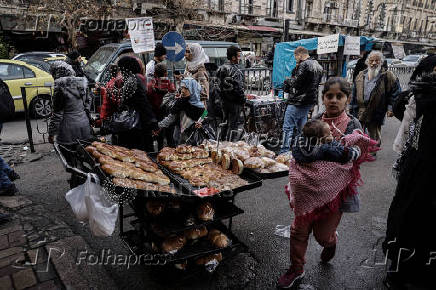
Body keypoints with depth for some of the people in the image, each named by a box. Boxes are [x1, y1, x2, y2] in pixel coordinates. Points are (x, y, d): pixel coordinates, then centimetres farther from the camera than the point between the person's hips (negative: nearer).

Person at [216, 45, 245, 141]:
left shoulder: (222, 68, 8)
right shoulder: (236, 71, -19)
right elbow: (238, 88, -21)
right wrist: (243, 100, -8)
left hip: (224, 100, 9)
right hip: (234, 102, -9)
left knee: (226, 122, 20)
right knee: (233, 124, 0)